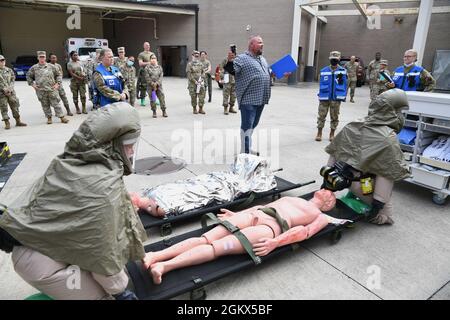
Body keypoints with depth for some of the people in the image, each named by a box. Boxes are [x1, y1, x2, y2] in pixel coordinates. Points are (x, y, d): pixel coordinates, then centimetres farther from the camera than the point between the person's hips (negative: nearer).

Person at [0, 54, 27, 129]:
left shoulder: (9, 70, 9)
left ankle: (18, 121, 16)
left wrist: (10, 88, -7)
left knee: (15, 106, 6)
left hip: (11, 91, 3)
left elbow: (12, 80, 7)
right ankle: (7, 123, 7)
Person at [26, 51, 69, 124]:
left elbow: (58, 75, 11)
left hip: (52, 89, -1)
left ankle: (62, 117, 2)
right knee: (45, 105, 7)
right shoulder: (34, 68, 7)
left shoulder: (51, 66, 5)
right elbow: (28, 76, 18)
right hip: (41, 91, 1)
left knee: (56, 104, -2)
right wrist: (32, 84, 6)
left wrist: (57, 83, -1)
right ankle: (49, 118, 17)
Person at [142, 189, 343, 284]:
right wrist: (236, 214, 19)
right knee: (206, 238, -18)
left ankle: (163, 266, -40)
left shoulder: (321, 217, 20)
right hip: (255, 214, 5)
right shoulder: (290, 198, 37)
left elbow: (304, 232, 0)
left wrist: (276, 243, -18)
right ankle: (155, 255, -31)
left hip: (272, 226, -5)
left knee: (220, 246, -26)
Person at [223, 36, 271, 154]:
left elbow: (267, 73, 31)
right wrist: (230, 60, -38)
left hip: (261, 99, 9)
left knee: (253, 125, 17)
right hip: (248, 99, -8)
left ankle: (248, 148, 31)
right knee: (247, 126, -5)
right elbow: (230, 69, -20)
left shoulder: (262, 59, 18)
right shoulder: (242, 58, -9)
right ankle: (245, 152, 2)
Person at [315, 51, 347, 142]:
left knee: (334, 117, 8)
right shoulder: (324, 71, 4)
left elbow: (344, 84, 3)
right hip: (324, 98, 1)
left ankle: (332, 134, 21)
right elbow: (321, 84, 8)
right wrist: (320, 96, 4)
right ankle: (319, 133, 14)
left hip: (336, 98, 0)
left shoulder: (342, 71, 1)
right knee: (321, 116, 2)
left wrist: (343, 96, -3)